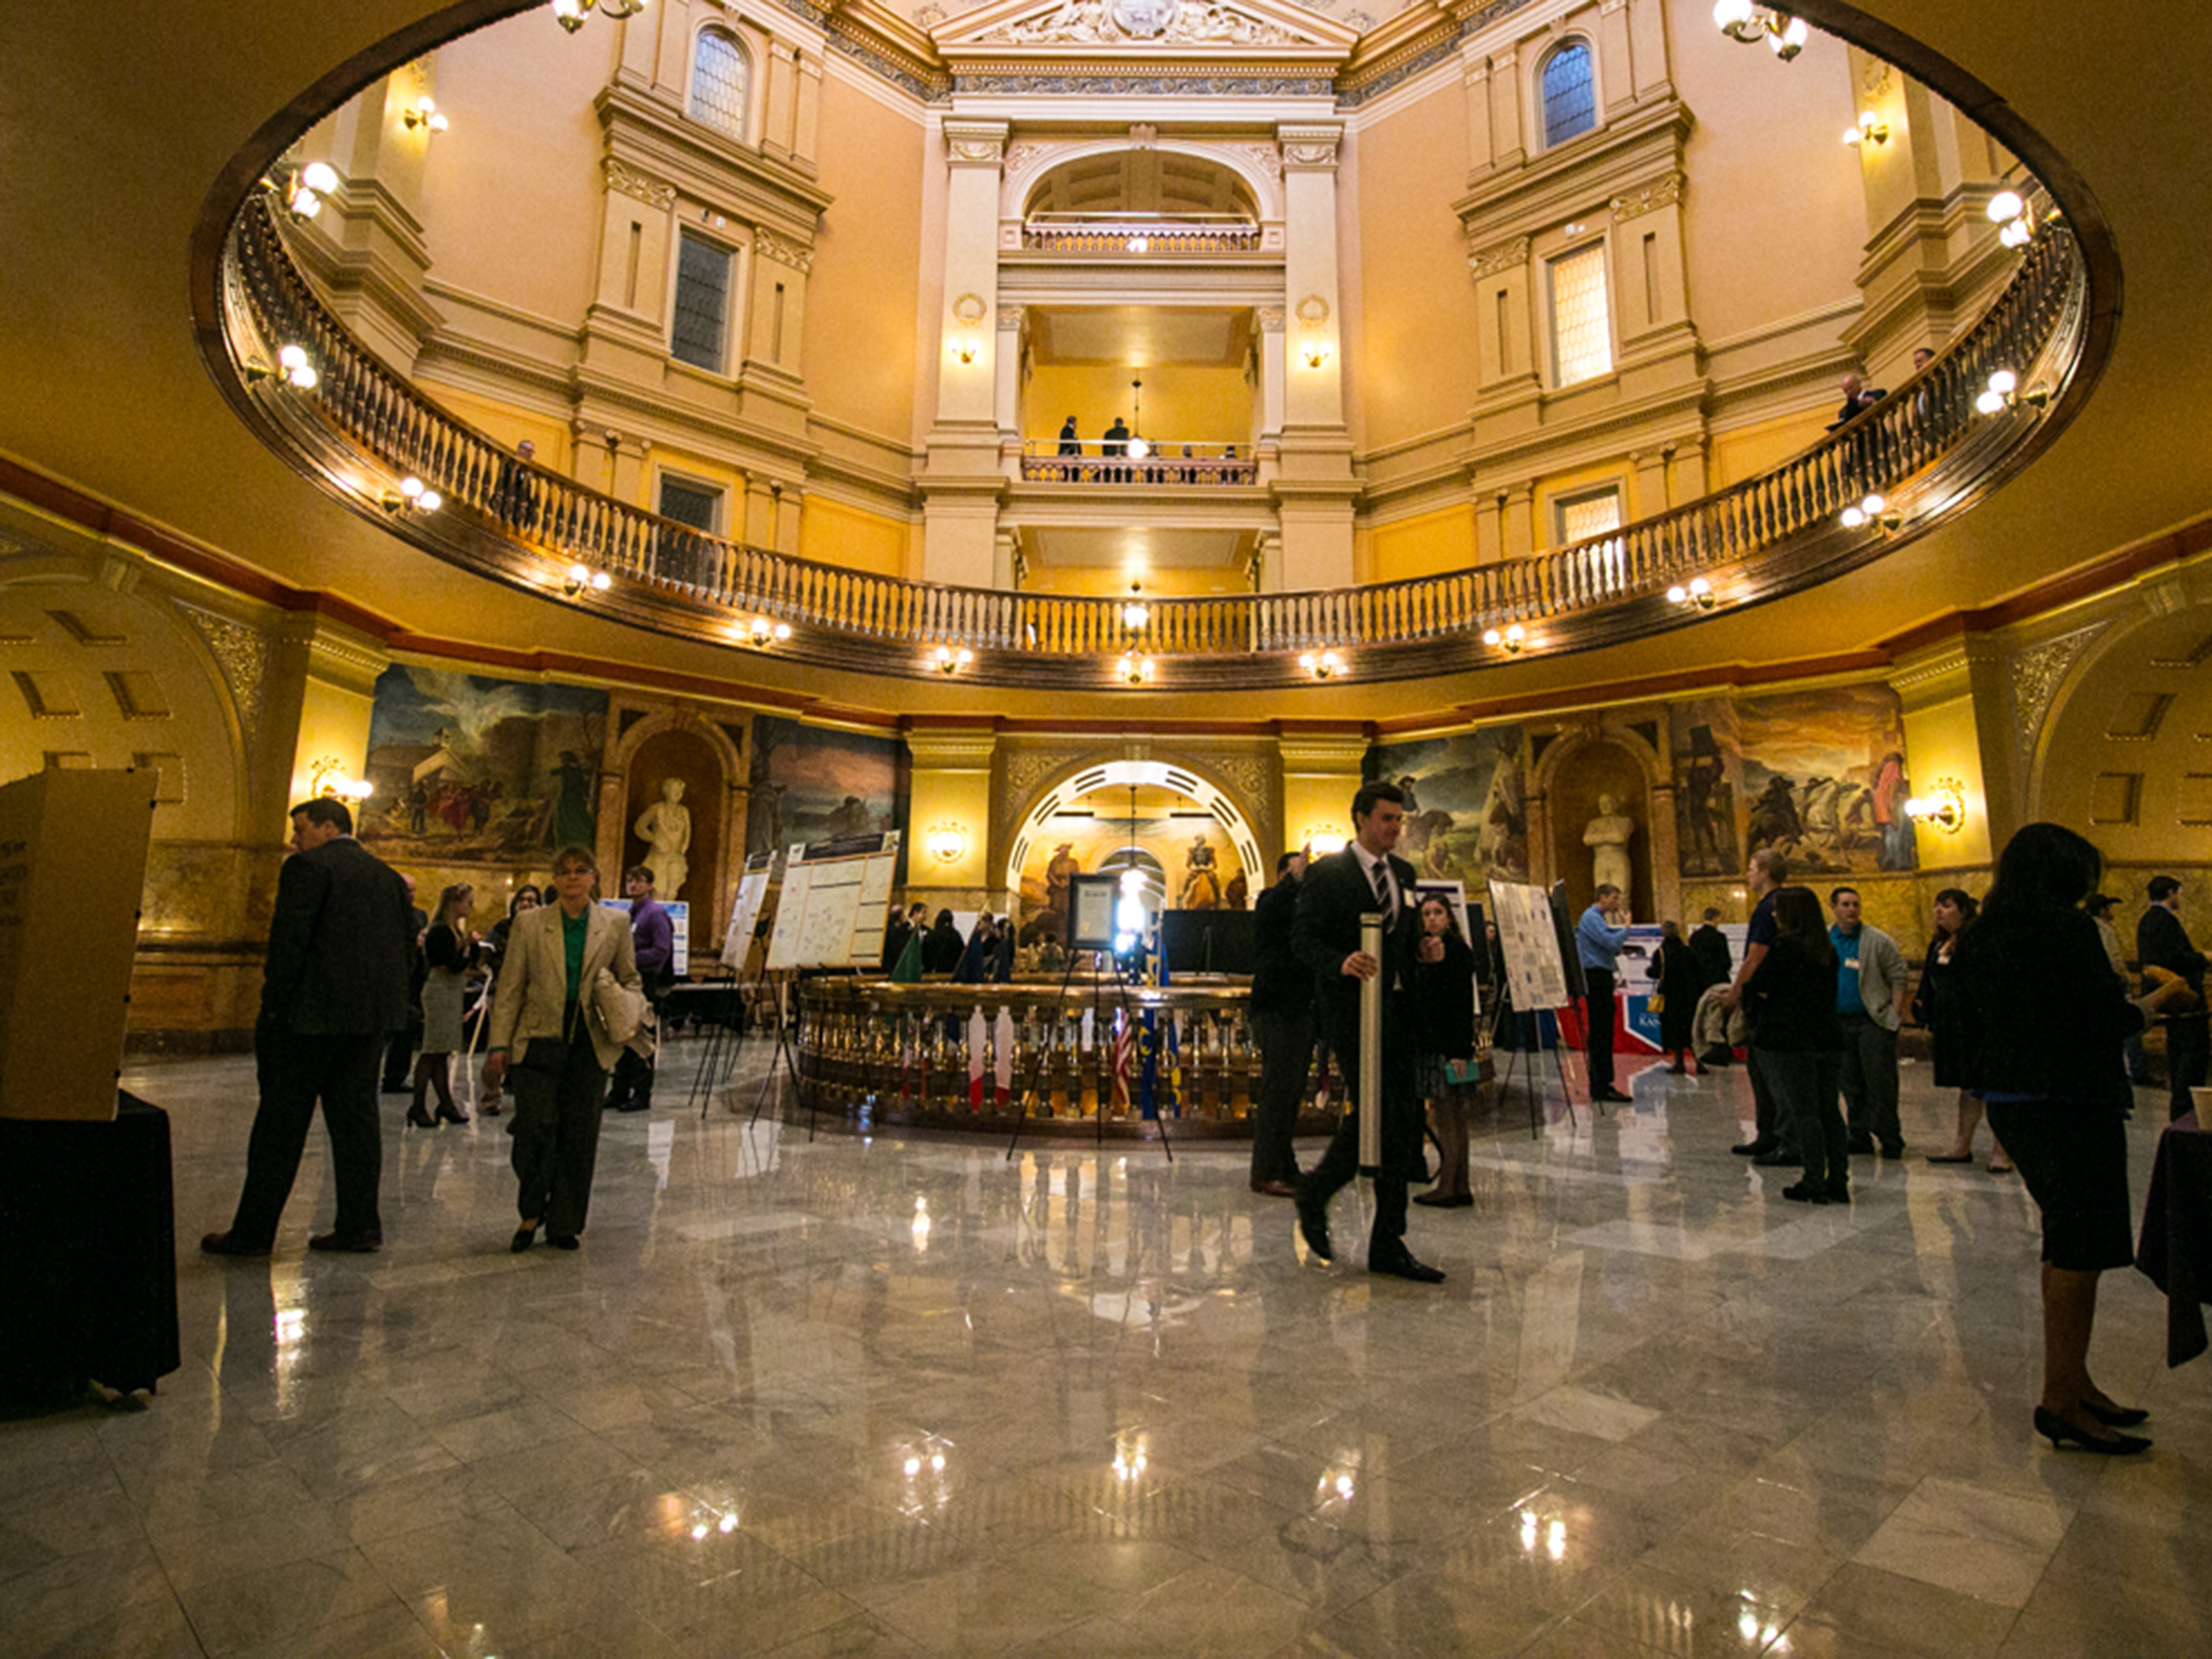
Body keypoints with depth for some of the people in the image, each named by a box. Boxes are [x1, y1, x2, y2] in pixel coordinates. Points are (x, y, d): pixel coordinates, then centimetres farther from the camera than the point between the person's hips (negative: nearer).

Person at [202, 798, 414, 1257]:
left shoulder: (307, 868, -7)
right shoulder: (388, 876, 13)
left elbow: (289, 937, -15)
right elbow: (407, 940, 12)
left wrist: (274, 1001, -10)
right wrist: (387, 1001, 15)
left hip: (311, 1013, -6)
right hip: (371, 1016, 6)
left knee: (281, 1121, 4)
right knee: (355, 1116, 10)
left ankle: (253, 1231, 13)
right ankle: (361, 1224, 12)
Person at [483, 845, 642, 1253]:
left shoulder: (614, 926, 6)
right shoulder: (529, 925, 4)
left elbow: (630, 979, 14)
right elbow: (509, 989, 4)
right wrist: (499, 1043, -2)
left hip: (590, 1046, 1)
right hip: (539, 1040, -1)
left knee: (579, 1135, 5)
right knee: (535, 1131, -4)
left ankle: (564, 1224, 19)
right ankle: (531, 1214, 21)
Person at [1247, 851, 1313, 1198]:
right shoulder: (1272, 900, -4)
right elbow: (1270, 913, -29)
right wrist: (1294, 879, -39)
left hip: (1300, 1011, 8)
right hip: (1276, 1011, -8)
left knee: (1290, 1094, 12)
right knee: (1277, 1093, -7)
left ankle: (1285, 1169, 20)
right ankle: (1265, 1174, -2)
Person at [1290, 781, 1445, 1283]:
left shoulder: (1404, 874, 16)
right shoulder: (1326, 874, -5)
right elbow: (1303, 937, -9)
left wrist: (1425, 949, -1)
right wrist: (1341, 963, -26)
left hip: (1398, 1007, 7)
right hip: (1353, 1005, -7)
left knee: (1403, 1119, 6)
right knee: (1374, 1110, -10)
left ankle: (1388, 1245, 17)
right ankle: (1315, 1194, 17)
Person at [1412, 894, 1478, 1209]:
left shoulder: (1458, 950, -8)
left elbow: (1464, 1003, -13)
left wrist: (1460, 1050, -17)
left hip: (1449, 1044, -8)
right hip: (1429, 1041, 8)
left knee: (1447, 1115, -3)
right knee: (1451, 1115, 11)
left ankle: (1448, 1188, 3)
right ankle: (1460, 1188, 17)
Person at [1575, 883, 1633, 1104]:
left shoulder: (1598, 918, 21)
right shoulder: (1591, 917, -11)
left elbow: (1613, 948, 23)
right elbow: (1611, 943, -20)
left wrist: (1621, 927, 11)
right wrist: (1625, 927, -4)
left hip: (1602, 977, 10)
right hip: (1596, 977, -10)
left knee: (1604, 1033, 11)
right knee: (1600, 1033, -9)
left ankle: (1601, 1085, 15)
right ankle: (1601, 1087, -8)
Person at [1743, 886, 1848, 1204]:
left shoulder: (1786, 946, -13)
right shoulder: (1827, 949, 10)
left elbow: (1759, 986, -14)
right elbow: (1830, 991, 17)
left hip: (1791, 1039, -7)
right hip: (1828, 1037, 7)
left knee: (1804, 1112, -2)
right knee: (1829, 1109, 11)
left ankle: (1814, 1184, 2)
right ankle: (1838, 1181, 16)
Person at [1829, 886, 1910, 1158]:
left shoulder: (1878, 941, -1)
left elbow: (1898, 977, -2)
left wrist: (1896, 1012, -10)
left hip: (1874, 1021, -4)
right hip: (1839, 1021, 4)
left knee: (1880, 1082, -6)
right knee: (1850, 1084, 8)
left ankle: (1890, 1140, 2)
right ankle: (1860, 1137, 17)